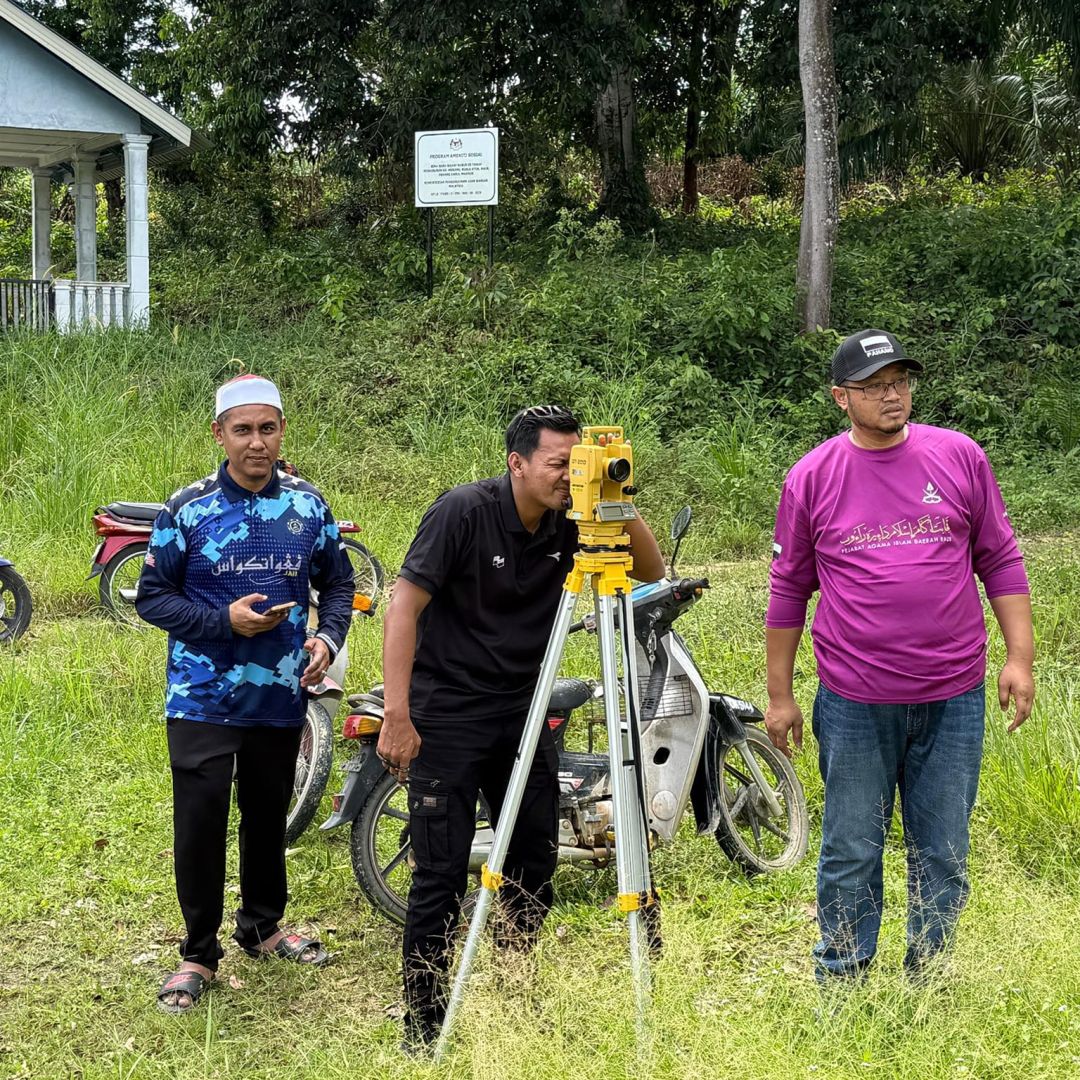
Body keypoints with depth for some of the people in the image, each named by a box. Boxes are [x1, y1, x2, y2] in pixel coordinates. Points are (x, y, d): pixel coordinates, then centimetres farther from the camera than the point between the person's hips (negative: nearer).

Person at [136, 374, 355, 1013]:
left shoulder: (308, 506, 2)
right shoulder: (187, 510, -7)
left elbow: (338, 583, 12)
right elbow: (152, 596, -4)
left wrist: (328, 637, -7)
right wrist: (224, 620, -18)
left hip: (280, 697, 3)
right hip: (204, 697, -3)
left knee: (269, 817, 16)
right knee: (200, 824, -4)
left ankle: (262, 926, 36)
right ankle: (199, 953, 11)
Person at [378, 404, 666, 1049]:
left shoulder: (570, 524, -1)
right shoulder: (464, 511, -15)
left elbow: (652, 572, 5)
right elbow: (405, 606, -16)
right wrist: (397, 716, -21)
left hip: (523, 710, 5)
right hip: (448, 711, -5)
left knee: (536, 862, 10)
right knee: (442, 873, -5)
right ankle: (424, 1027, 5)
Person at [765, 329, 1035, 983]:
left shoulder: (959, 457, 3)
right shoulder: (813, 477, 1)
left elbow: (1000, 560, 8)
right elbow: (789, 590, 7)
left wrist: (1020, 657, 0)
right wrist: (780, 695, 7)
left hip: (953, 700, 1)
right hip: (854, 702, -1)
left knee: (944, 854, 9)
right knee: (851, 854, 7)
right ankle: (841, 987, 21)